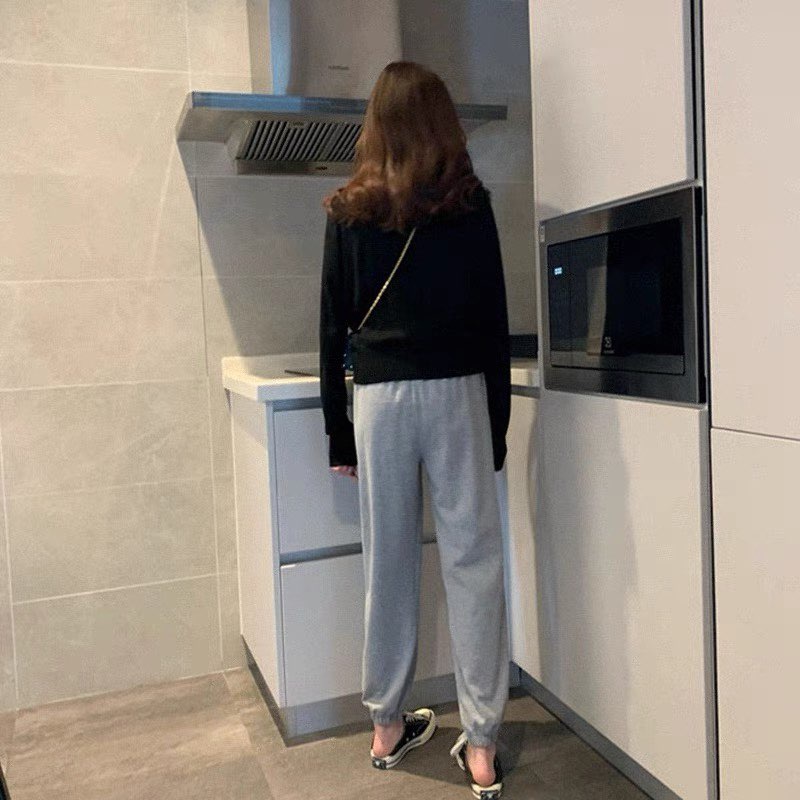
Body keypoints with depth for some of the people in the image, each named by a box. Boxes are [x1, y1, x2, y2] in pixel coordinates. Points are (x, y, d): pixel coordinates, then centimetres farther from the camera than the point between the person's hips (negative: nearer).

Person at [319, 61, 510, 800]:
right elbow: (495, 323, 2)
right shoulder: (470, 204, 4)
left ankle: (388, 727, 24)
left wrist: (337, 430, 11)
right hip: (456, 392, -1)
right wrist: (498, 425, 8)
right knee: (473, 562, 3)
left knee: (387, 563, 9)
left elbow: (333, 328, 5)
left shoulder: (349, 212, 7)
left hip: (379, 397, 2)